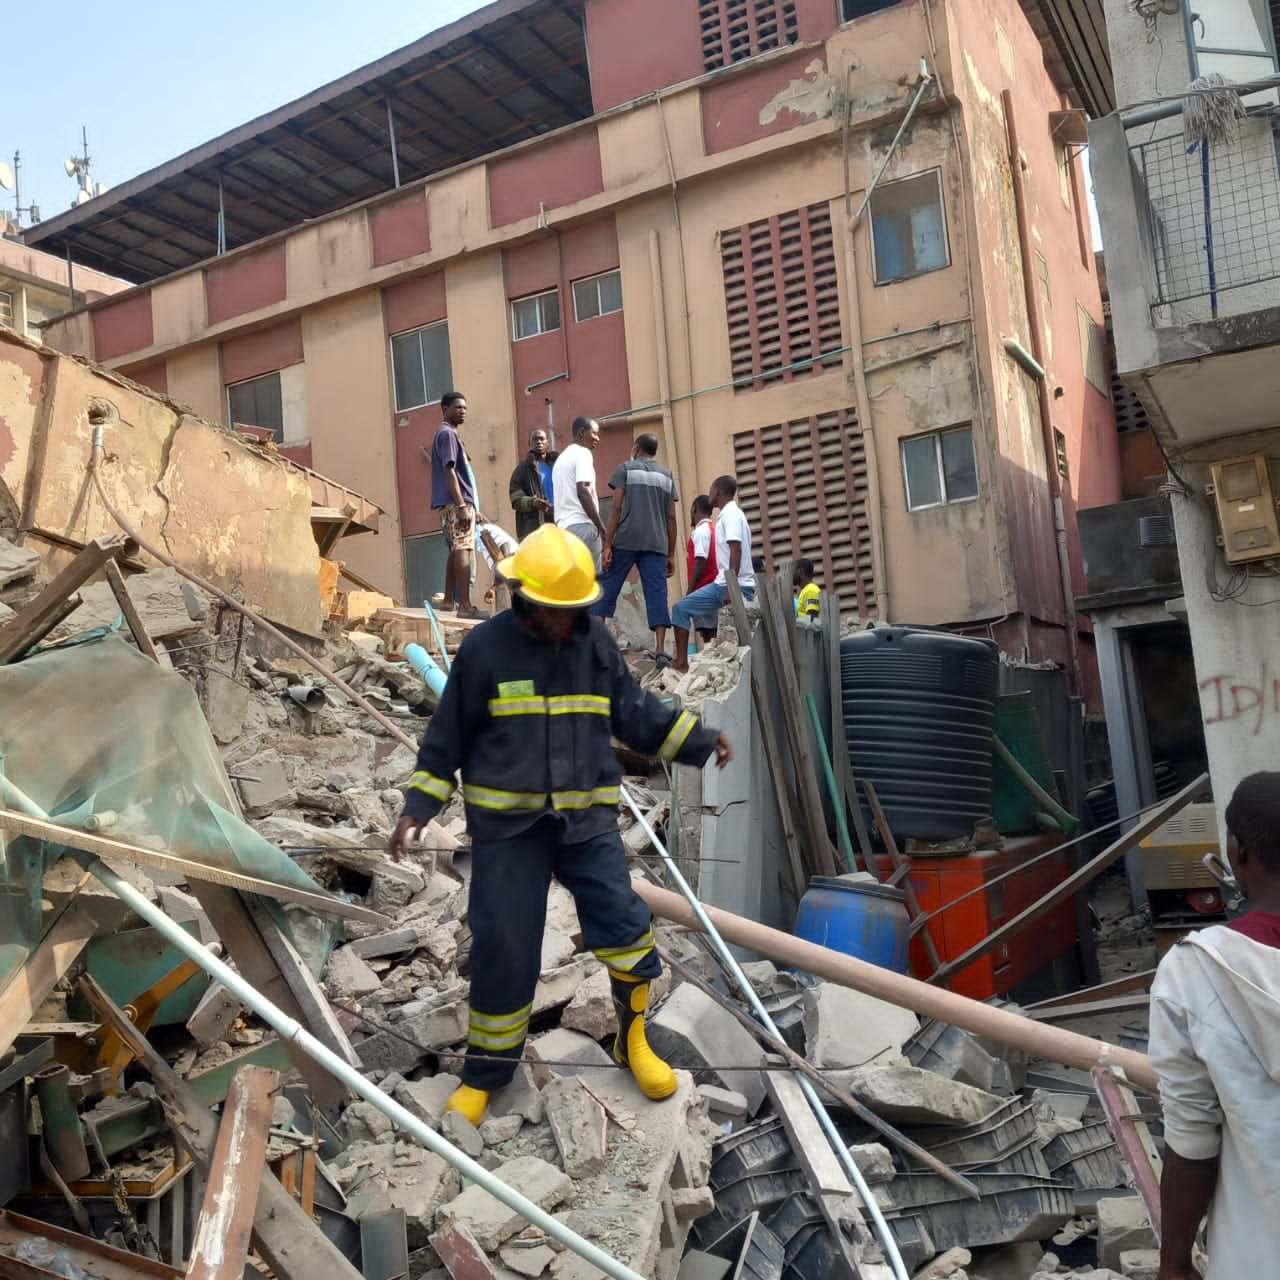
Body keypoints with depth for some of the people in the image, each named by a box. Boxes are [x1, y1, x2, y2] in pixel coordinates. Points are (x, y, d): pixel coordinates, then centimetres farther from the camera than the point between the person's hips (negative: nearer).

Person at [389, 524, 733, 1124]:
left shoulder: (596, 642, 3)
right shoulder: (485, 647, -6)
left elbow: (635, 712, 11)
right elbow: (447, 735, 2)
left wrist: (700, 741, 2)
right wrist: (418, 807, -3)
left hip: (586, 816, 2)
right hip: (506, 824, -2)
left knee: (623, 923, -9)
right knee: (502, 950, 2)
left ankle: (633, 1040, 16)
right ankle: (484, 1075, 22)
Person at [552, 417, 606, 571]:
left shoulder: (561, 458, 25)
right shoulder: (582, 453, -3)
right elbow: (582, 491, -15)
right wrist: (602, 528, -15)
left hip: (564, 526, 9)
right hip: (582, 525, -9)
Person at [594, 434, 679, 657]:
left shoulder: (625, 468, 8)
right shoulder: (667, 475, 17)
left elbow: (616, 508, -2)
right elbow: (671, 517, 11)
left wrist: (607, 544, -4)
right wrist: (671, 554, 14)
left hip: (626, 540, -2)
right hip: (656, 544, 2)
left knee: (608, 587, 4)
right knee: (657, 593, -1)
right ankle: (660, 650, -8)